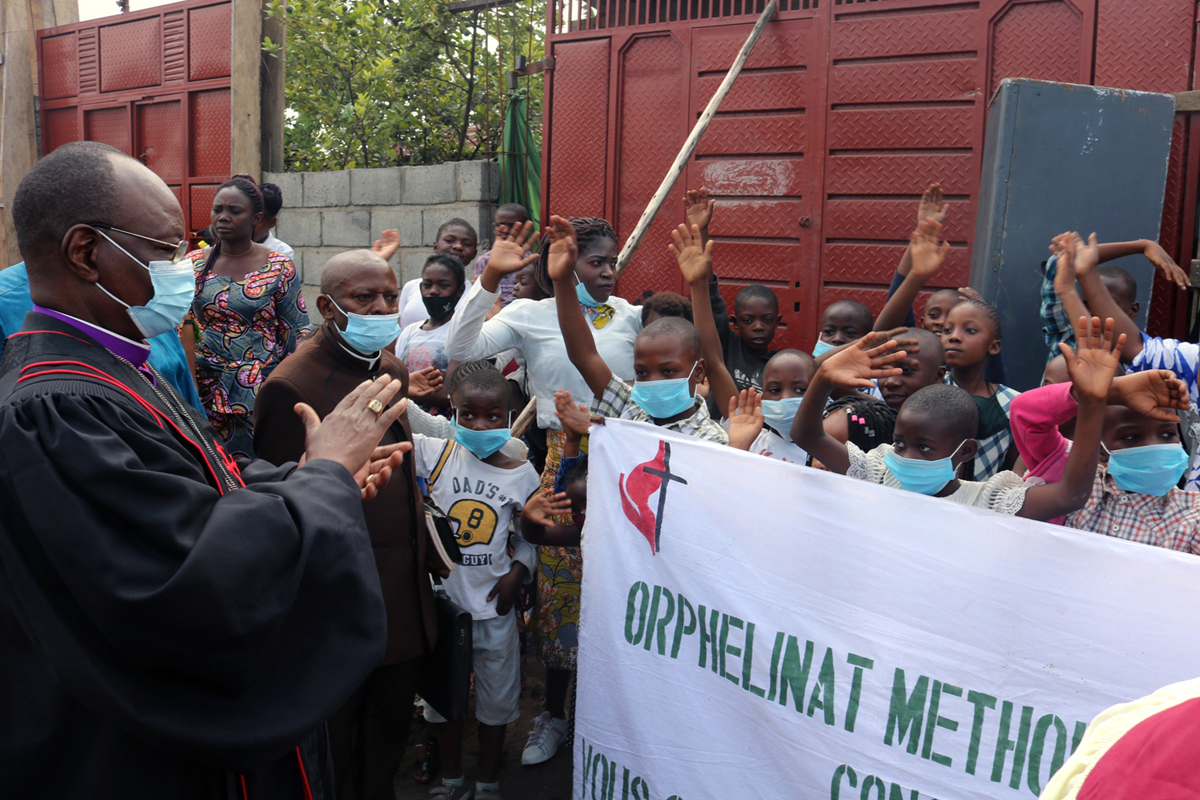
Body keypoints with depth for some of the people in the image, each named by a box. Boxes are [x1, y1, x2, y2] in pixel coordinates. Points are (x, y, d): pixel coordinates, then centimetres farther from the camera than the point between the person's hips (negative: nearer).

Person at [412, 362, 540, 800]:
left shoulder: (522, 473, -6)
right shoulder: (437, 454, -8)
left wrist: (518, 572, -7)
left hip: (493, 604, 0)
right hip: (441, 597, 0)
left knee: (496, 698, 14)